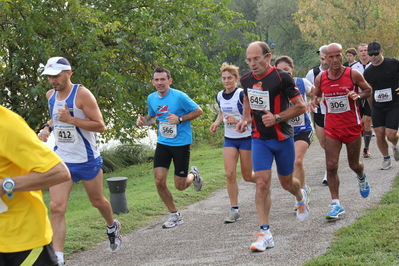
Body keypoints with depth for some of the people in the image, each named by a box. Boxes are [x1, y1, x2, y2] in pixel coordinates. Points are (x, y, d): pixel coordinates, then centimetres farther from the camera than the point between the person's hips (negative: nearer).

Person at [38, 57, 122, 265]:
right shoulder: (50, 95, 3)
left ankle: (112, 227, 50)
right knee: (56, 207, -11)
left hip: (87, 160, -4)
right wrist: (48, 127, 3)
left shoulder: (82, 94, -17)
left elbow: (100, 125, -19)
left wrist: (71, 119, -28)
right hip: (61, 160, 4)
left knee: (97, 201, 16)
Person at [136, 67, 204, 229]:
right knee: (159, 181, -7)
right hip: (163, 143, 5)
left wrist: (180, 119, -21)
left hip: (181, 144, -5)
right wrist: (143, 121, -3)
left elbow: (198, 111, -8)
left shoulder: (179, 97, -15)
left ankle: (193, 175, 37)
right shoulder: (151, 98, 2)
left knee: (180, 185, 0)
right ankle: (174, 215, 12)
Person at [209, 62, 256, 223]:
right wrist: (216, 123, 3)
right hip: (229, 139, 5)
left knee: (247, 176, 4)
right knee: (230, 174, -7)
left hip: (246, 138, -5)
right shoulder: (219, 96, 4)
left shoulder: (242, 94, -16)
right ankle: (234, 210, 0)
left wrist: (238, 121, -30)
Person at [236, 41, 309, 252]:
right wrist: (245, 119, 3)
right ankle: (265, 233, -9)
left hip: (282, 138, -3)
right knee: (262, 183, -11)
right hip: (259, 138, 3)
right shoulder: (247, 80, 0)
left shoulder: (282, 78, -16)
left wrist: (277, 118, -24)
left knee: (287, 183, 13)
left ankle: (301, 197, 51)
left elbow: (300, 106, -13)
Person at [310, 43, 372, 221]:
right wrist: (314, 100, -10)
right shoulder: (320, 78, -3)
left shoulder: (353, 74, -10)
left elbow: (368, 89, 3)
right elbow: (317, 94, 14)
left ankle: (362, 178, 51)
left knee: (354, 165, 13)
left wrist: (358, 96, -18)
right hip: (332, 127, 1)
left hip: (352, 126, -1)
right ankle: (336, 205, -4)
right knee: (331, 166, -9)